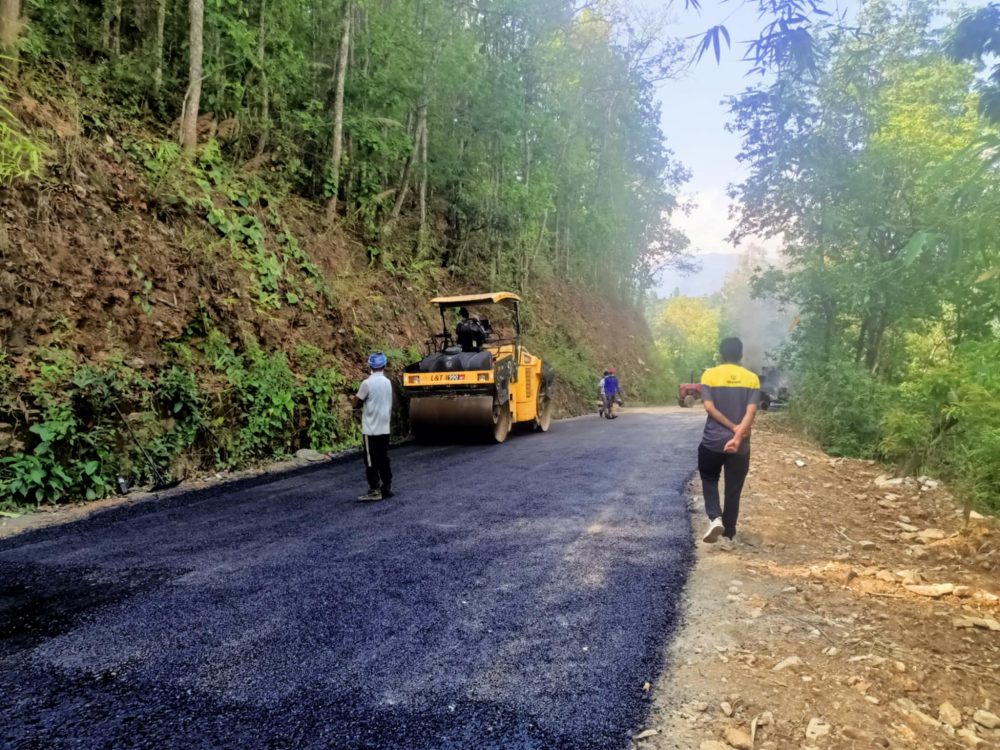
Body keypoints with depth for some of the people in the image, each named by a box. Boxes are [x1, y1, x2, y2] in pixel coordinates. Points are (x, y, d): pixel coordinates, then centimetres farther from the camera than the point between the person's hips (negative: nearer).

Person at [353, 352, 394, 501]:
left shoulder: (367, 383, -14)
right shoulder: (388, 382, 6)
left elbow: (356, 404, -9)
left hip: (371, 429, -6)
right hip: (384, 428, 6)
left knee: (371, 461, 0)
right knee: (384, 459, 11)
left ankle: (375, 491, 1)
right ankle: (386, 488, 14)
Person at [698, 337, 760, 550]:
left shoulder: (710, 375, -3)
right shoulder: (752, 379, 1)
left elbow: (709, 407, -13)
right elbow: (751, 412, -11)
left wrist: (733, 427, -12)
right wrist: (738, 436, -20)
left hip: (712, 441, -1)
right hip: (740, 445, 1)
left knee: (709, 479, 20)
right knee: (733, 490, 12)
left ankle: (715, 519, -2)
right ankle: (728, 536, 18)